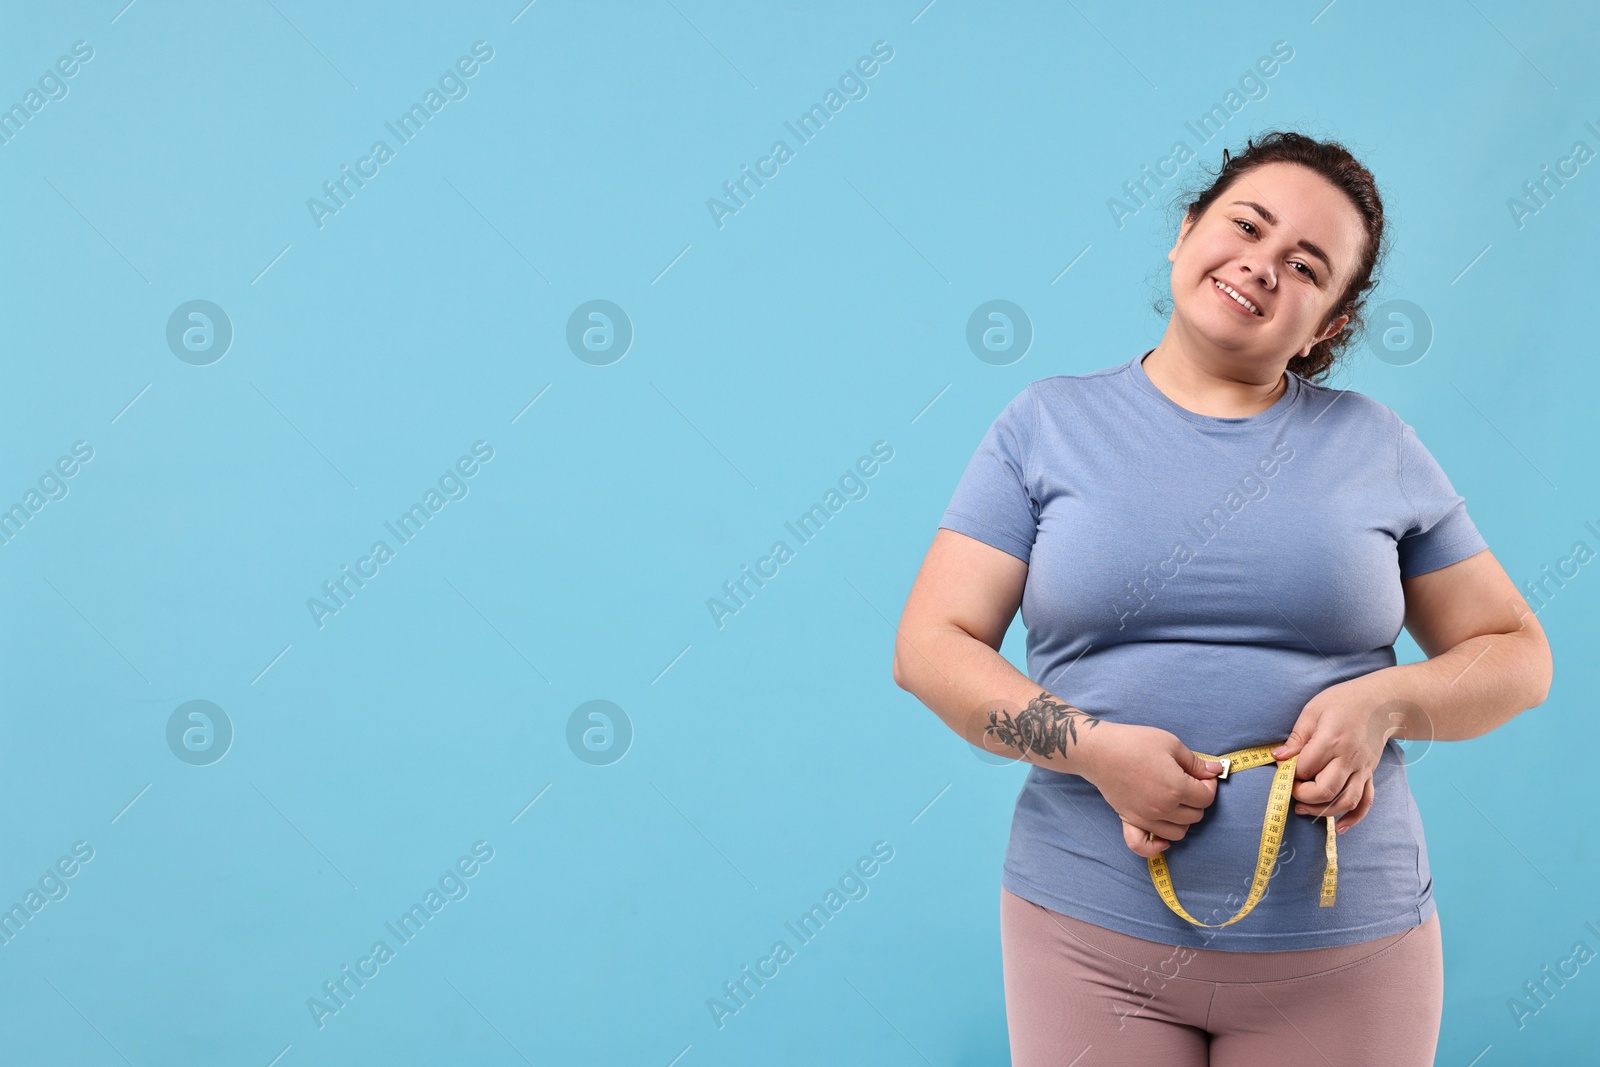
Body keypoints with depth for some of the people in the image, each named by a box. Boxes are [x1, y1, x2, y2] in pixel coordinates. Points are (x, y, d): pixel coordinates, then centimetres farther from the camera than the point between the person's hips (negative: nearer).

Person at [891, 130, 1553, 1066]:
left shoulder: (1377, 446, 5)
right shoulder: (1049, 424, 3)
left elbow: (1518, 654, 9)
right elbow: (930, 647, -3)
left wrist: (1386, 700, -11)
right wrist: (1092, 746, -17)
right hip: (1089, 929, -1)